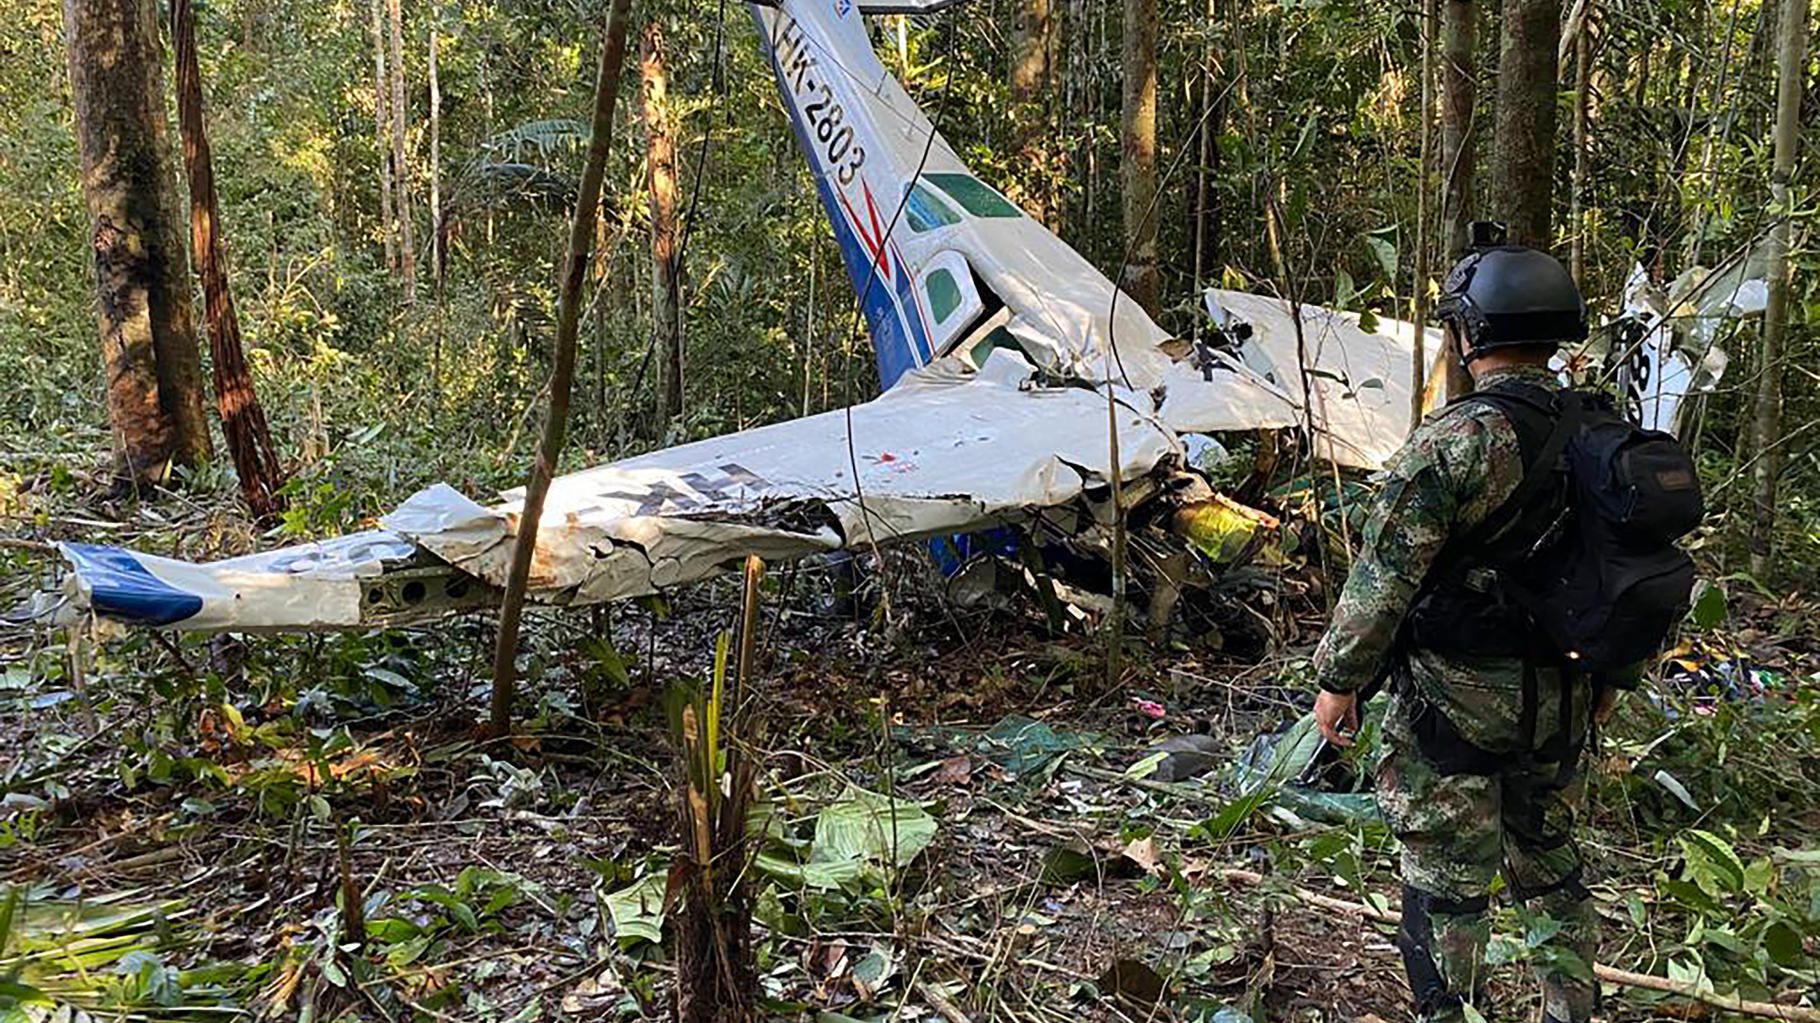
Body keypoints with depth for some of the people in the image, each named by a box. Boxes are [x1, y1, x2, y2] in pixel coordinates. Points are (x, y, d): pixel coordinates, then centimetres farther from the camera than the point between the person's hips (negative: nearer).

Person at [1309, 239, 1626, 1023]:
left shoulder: (1457, 438, -19)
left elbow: (1384, 574, -19)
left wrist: (1339, 678, -9)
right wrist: (1611, 673, 23)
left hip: (1456, 698, -7)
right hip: (1561, 701, 7)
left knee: (1445, 887, 4)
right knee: (1550, 863, 22)